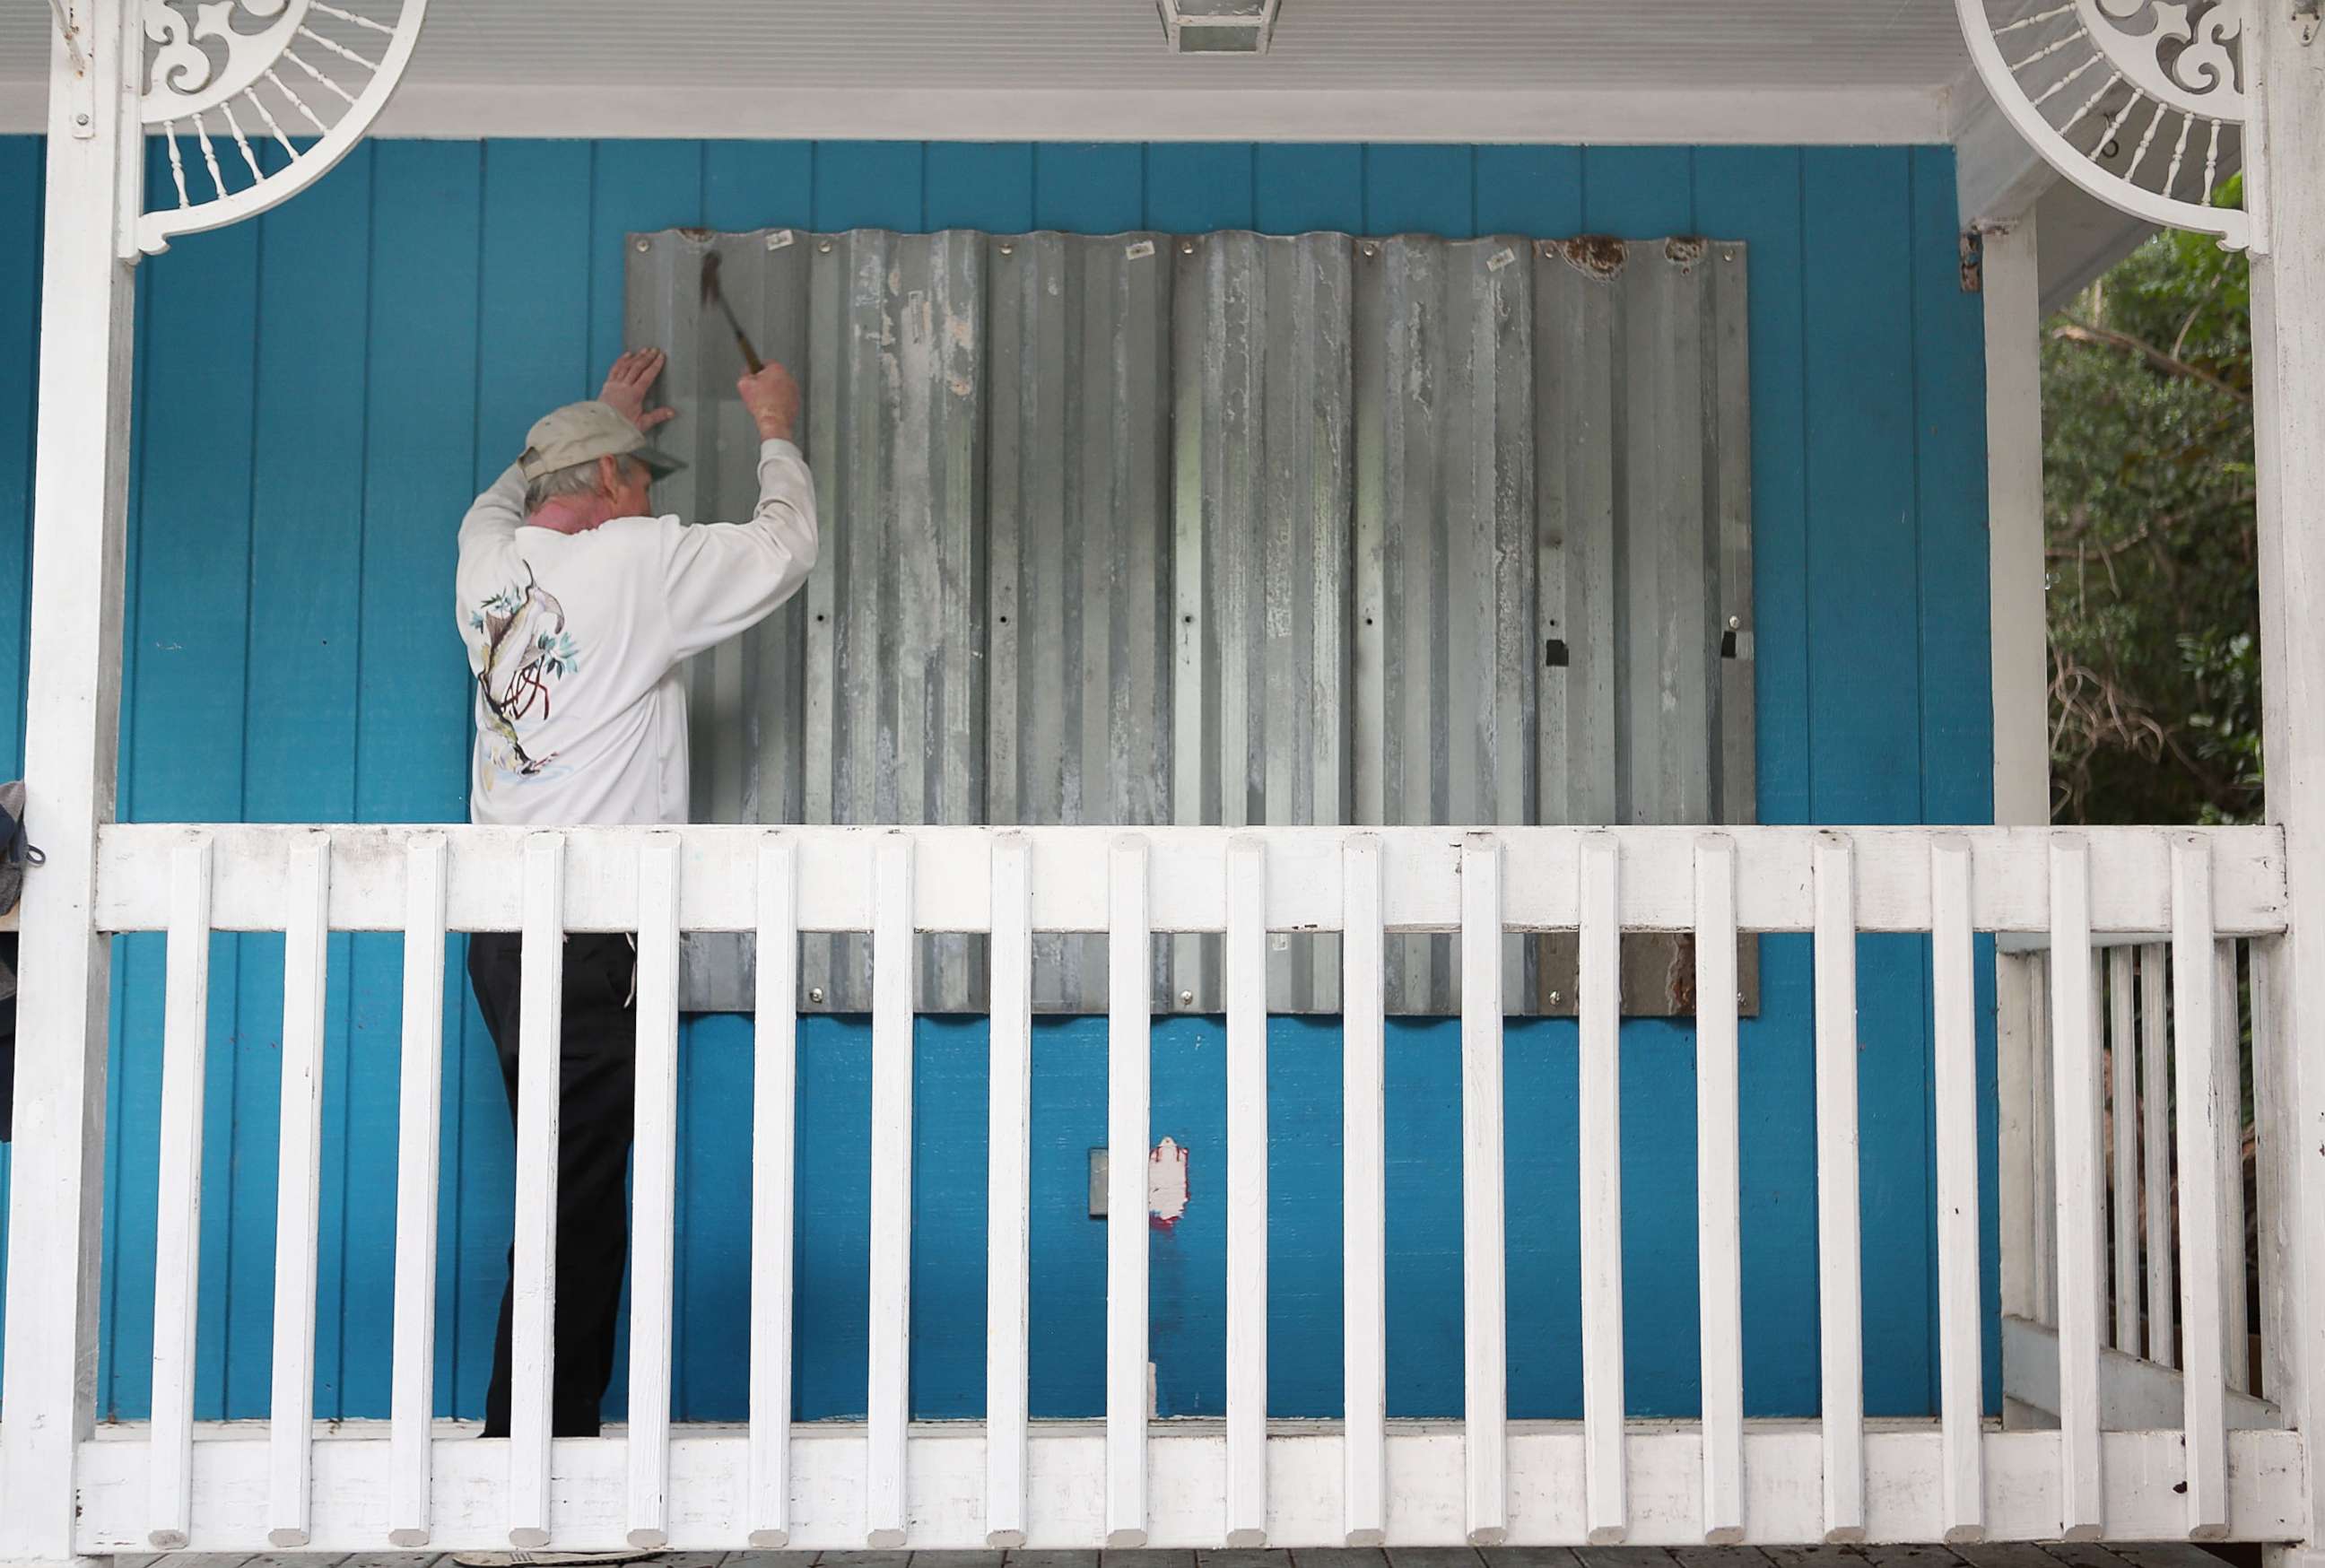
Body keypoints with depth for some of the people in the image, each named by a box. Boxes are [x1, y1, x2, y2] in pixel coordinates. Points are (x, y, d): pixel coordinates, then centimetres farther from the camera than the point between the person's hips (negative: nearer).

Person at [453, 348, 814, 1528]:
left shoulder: (490, 561, 12)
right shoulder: (638, 561, -7)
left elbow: (504, 495, 36)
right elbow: (785, 547, 3)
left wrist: (602, 414, 45)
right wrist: (776, 431, 19)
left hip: (505, 931, 8)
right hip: (585, 935, -8)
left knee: (576, 1193, 13)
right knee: (576, 1197, -6)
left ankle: (557, 1439, 19)